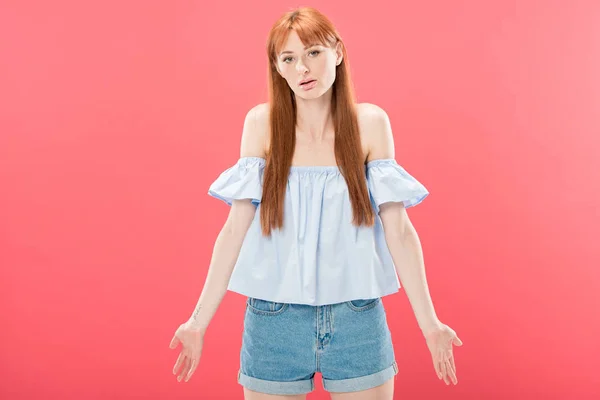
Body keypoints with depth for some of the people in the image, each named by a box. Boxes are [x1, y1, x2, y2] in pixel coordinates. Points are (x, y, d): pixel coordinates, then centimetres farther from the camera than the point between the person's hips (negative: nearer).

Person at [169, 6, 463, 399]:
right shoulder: (262, 122, -3)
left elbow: (398, 230, -3)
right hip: (274, 320, 0)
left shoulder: (370, 122, -4)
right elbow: (236, 228, -2)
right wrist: (200, 319, -2)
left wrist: (429, 322, -3)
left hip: (358, 318, 0)